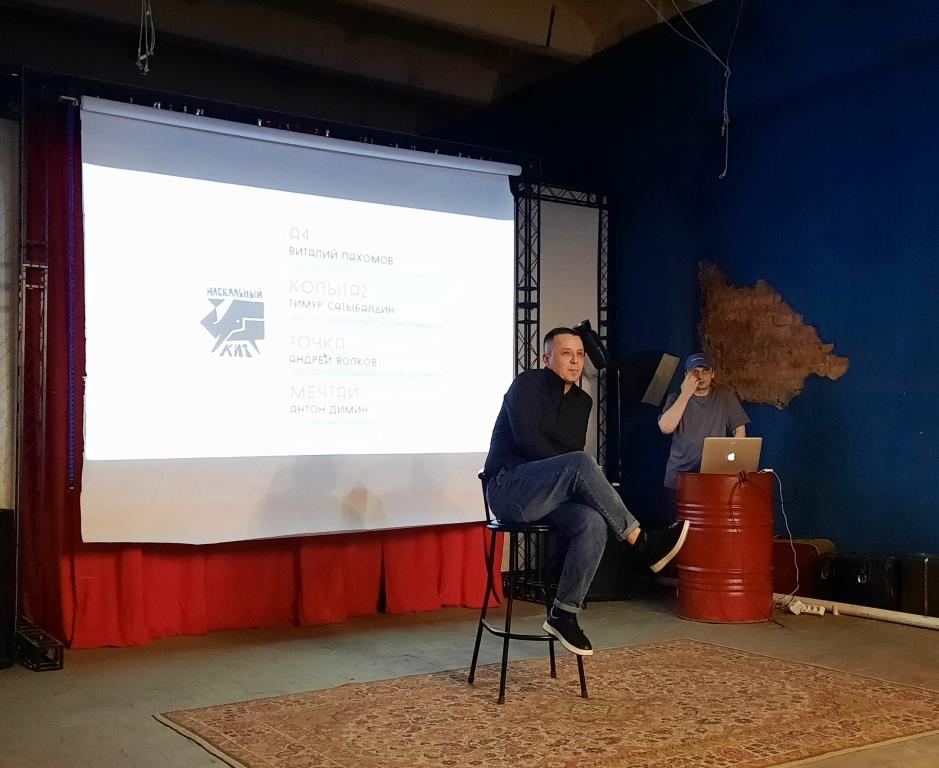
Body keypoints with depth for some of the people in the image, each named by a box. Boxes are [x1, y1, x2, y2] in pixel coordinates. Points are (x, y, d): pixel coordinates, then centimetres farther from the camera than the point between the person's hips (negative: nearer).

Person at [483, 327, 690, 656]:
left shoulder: (582, 401, 17)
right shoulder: (527, 384, -3)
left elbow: (574, 452, 16)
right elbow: (527, 438, -16)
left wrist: (582, 480, -7)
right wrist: (572, 473, -14)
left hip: (548, 496, 6)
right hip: (509, 489, -6)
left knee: (593, 523, -29)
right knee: (580, 464, -34)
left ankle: (563, 613, -21)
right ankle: (642, 541, -30)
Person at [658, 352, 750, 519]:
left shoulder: (725, 395, 5)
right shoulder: (676, 399, 5)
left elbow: (739, 429, 5)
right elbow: (666, 427, -12)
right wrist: (686, 394, -13)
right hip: (679, 480, 0)